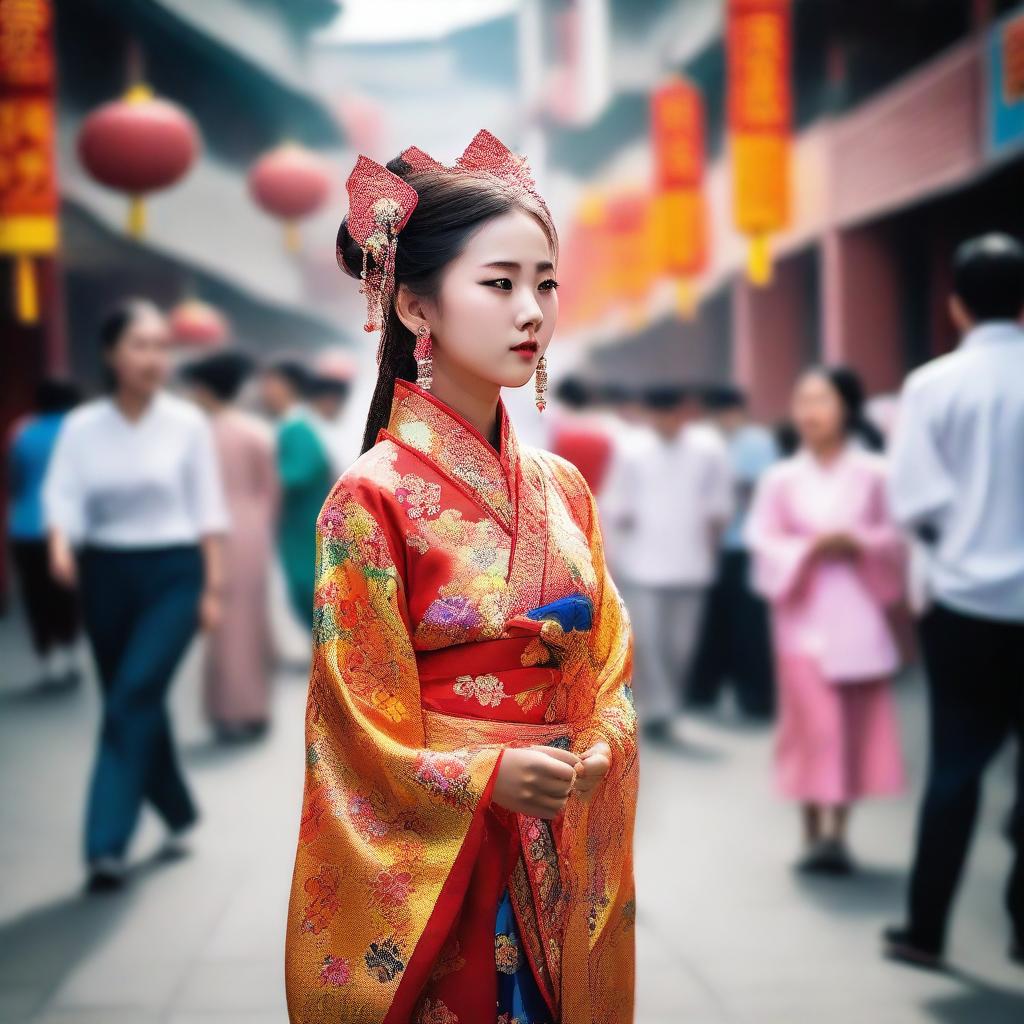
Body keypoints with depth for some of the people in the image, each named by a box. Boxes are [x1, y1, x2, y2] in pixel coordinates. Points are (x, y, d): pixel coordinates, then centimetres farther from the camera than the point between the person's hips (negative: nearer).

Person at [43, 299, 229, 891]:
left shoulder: (188, 423, -3)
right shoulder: (82, 427, 1)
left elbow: (207, 510, 0)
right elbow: (65, 497, -5)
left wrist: (213, 588, 0)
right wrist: (61, 544, -27)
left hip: (172, 574, -3)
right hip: (107, 575, 3)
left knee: (133, 700, -15)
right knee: (136, 703, 11)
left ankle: (108, 843, -13)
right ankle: (178, 815, 32)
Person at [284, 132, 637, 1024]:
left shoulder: (563, 489, 6)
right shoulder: (373, 497, -11)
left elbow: (609, 667, 10)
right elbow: (363, 728, -11)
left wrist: (599, 751, -9)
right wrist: (489, 778, -22)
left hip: (562, 869, 5)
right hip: (431, 863, -5)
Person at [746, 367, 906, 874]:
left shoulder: (874, 474, 1)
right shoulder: (780, 478, 1)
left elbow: (897, 537, 3)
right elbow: (762, 543, -1)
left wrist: (859, 544, -15)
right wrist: (809, 549, -15)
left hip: (858, 614, 1)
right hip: (803, 614, -1)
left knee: (857, 725, 4)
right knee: (814, 725, -7)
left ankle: (837, 833, 13)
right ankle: (815, 833, 1)